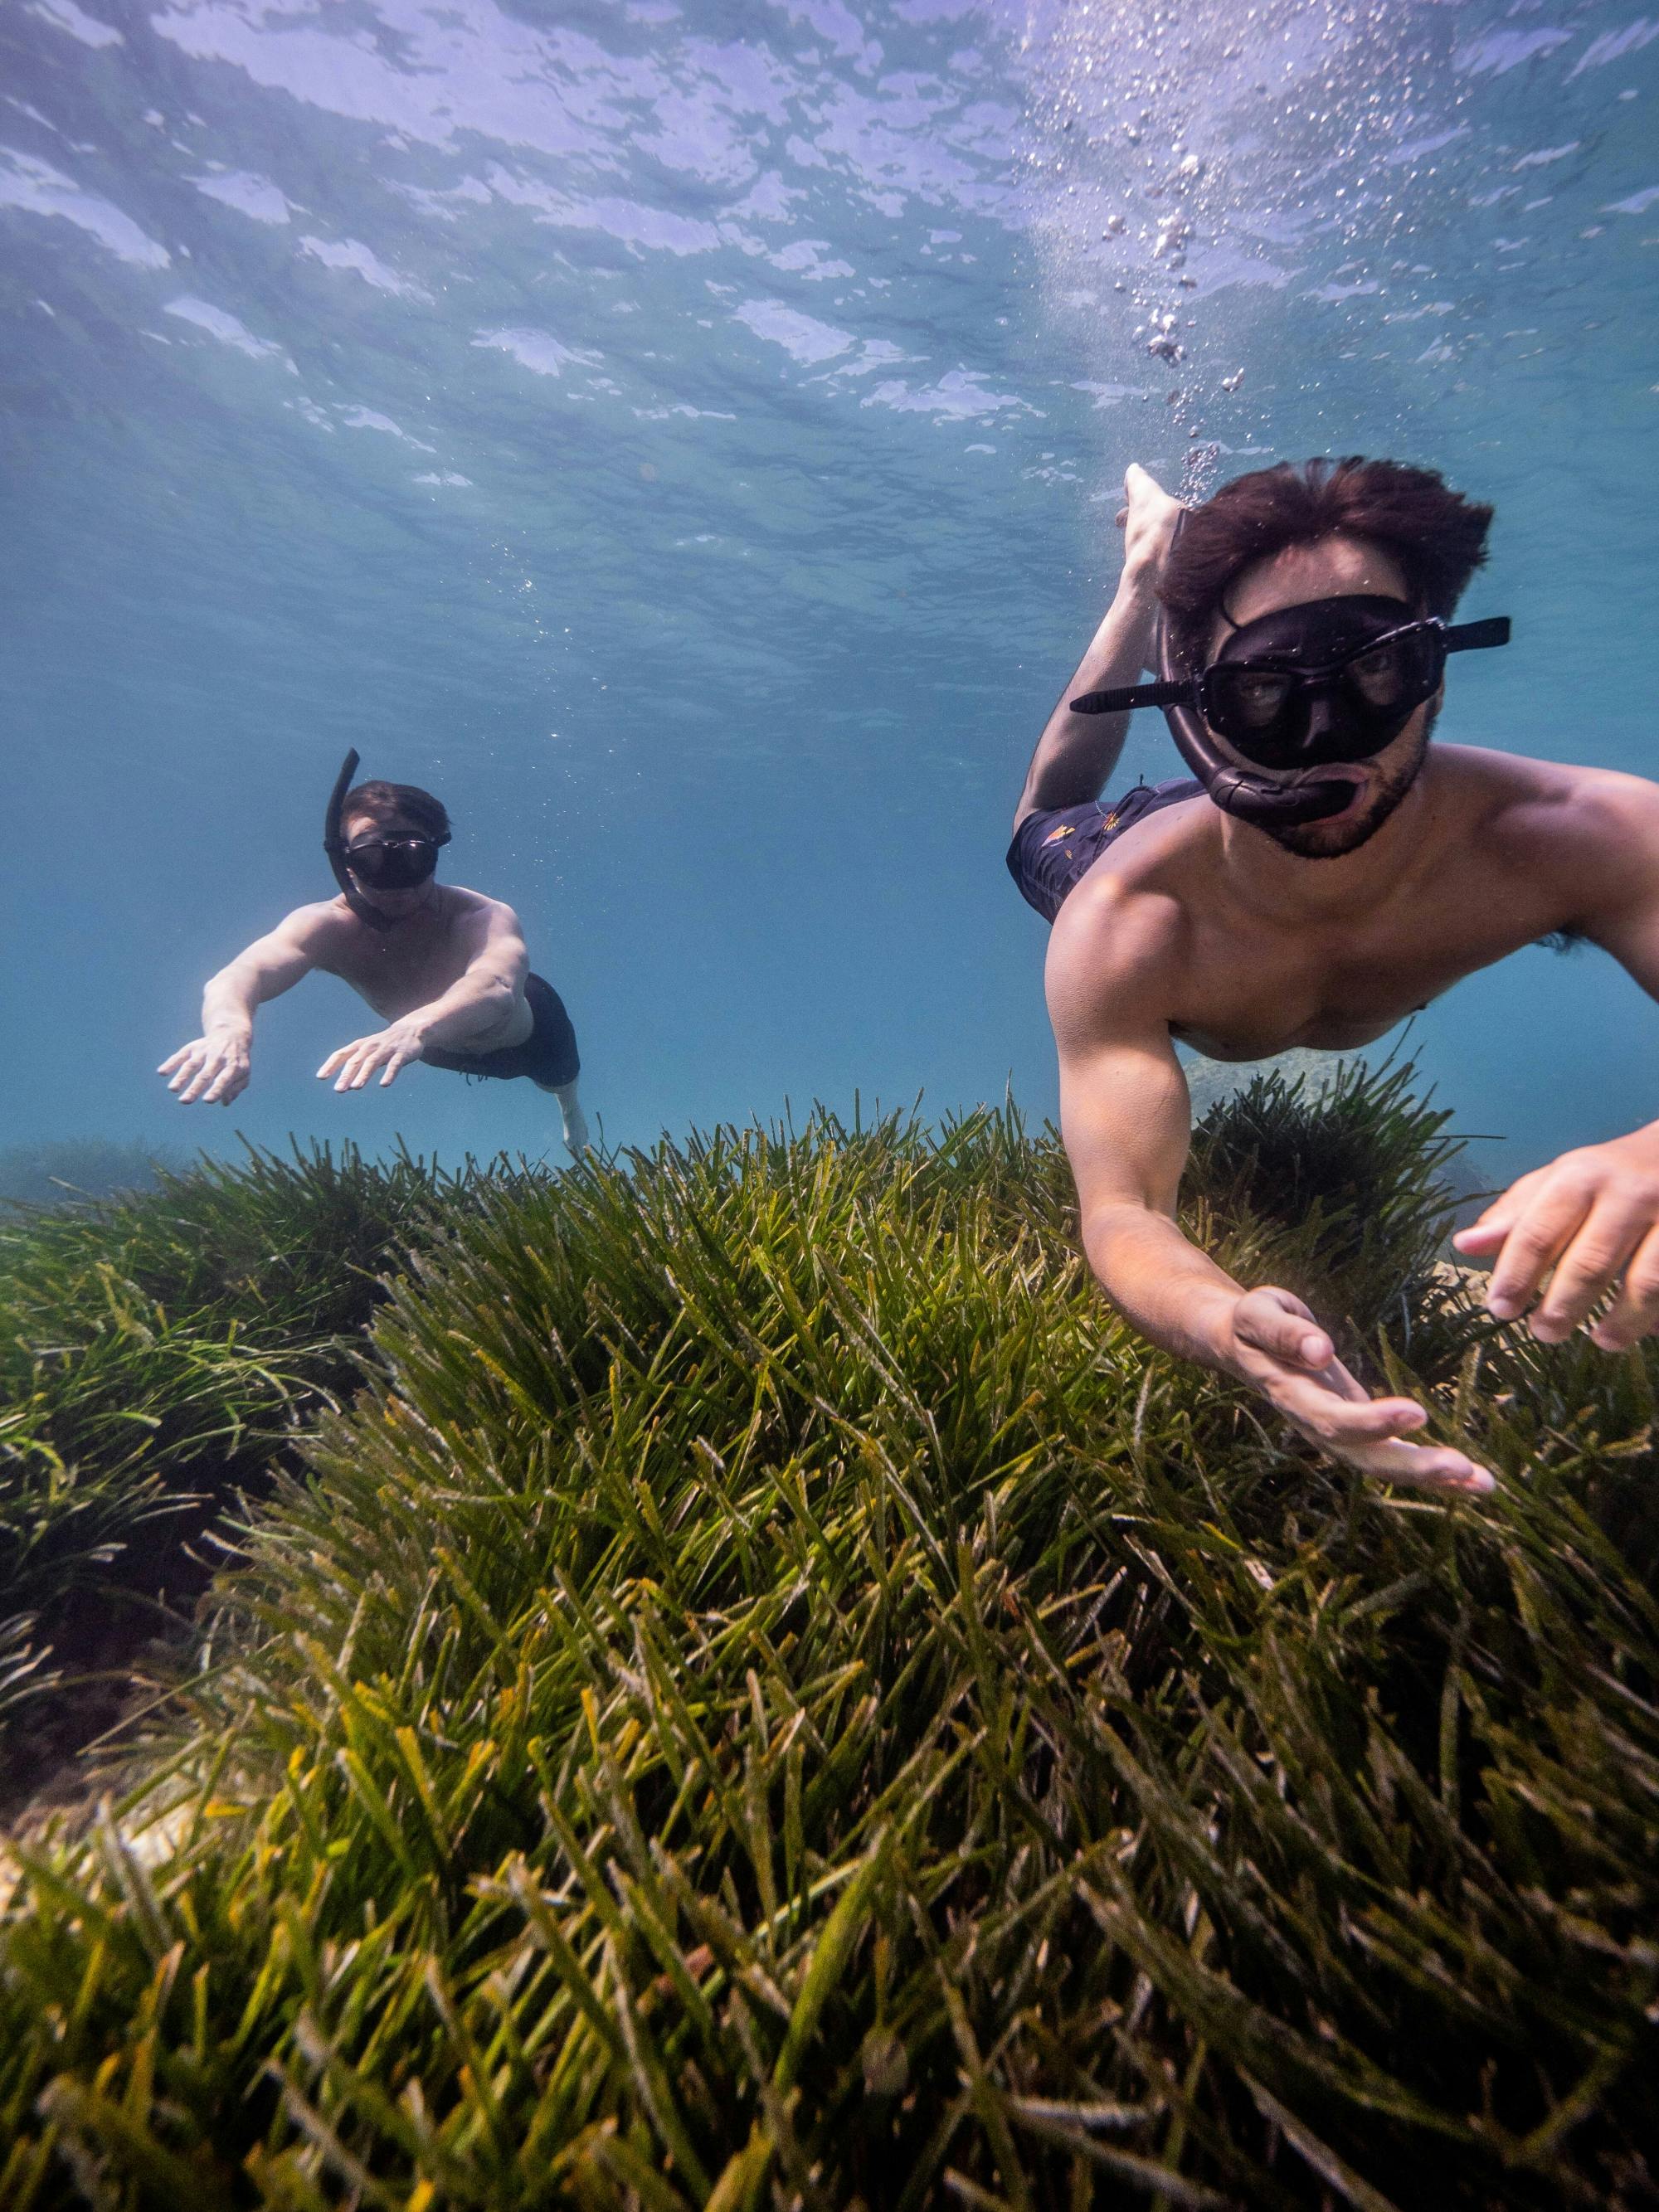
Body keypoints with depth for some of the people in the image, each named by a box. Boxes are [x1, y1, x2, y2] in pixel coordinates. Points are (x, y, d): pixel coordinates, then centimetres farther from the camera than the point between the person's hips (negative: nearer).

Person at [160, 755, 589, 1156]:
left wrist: (418, 1025, -90)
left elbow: (495, 988, -68)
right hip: (441, 1048, 3)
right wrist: (230, 1027, -80)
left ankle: (571, 1109, 68)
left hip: (521, 1034, -3)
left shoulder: (483, 918, -46)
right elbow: (238, 976, -55)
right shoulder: (327, 926, -36)